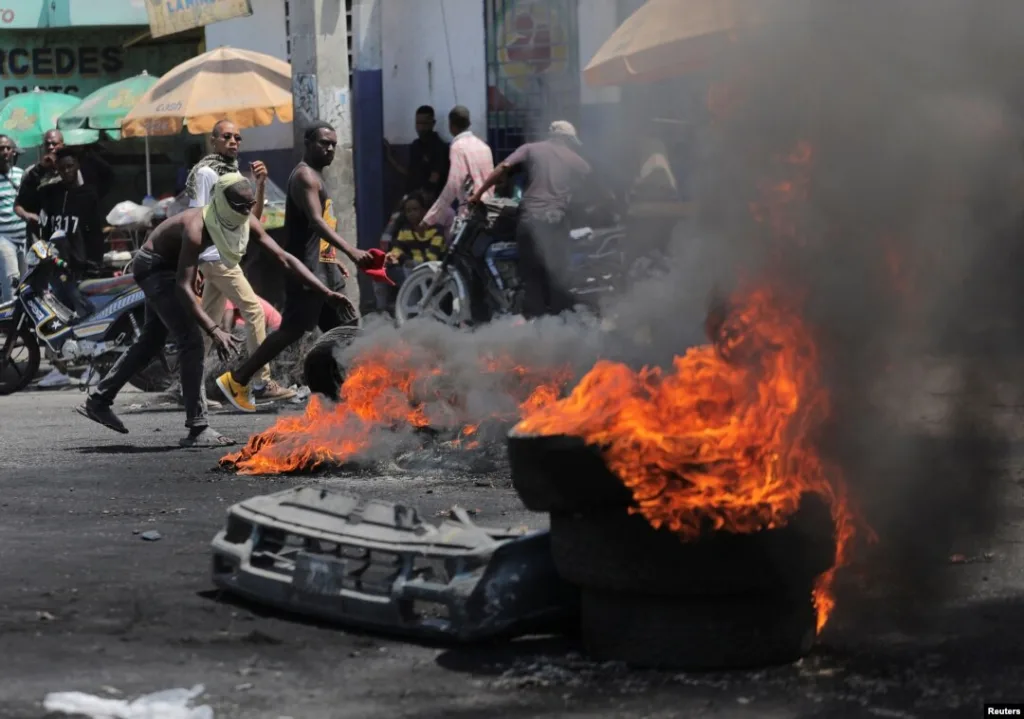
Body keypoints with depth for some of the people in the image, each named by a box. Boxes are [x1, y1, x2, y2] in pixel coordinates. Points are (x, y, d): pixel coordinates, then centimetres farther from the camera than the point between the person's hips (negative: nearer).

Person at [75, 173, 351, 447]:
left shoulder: (248, 224, -16)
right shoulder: (196, 227, -38)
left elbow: (284, 259, -13)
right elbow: (183, 287, -43)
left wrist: (326, 293, -20)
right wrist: (214, 330, -53)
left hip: (169, 266, 9)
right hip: (154, 267, -9)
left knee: (151, 341, 20)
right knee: (191, 340, -19)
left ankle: (98, 401, 33)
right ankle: (198, 430, -18)